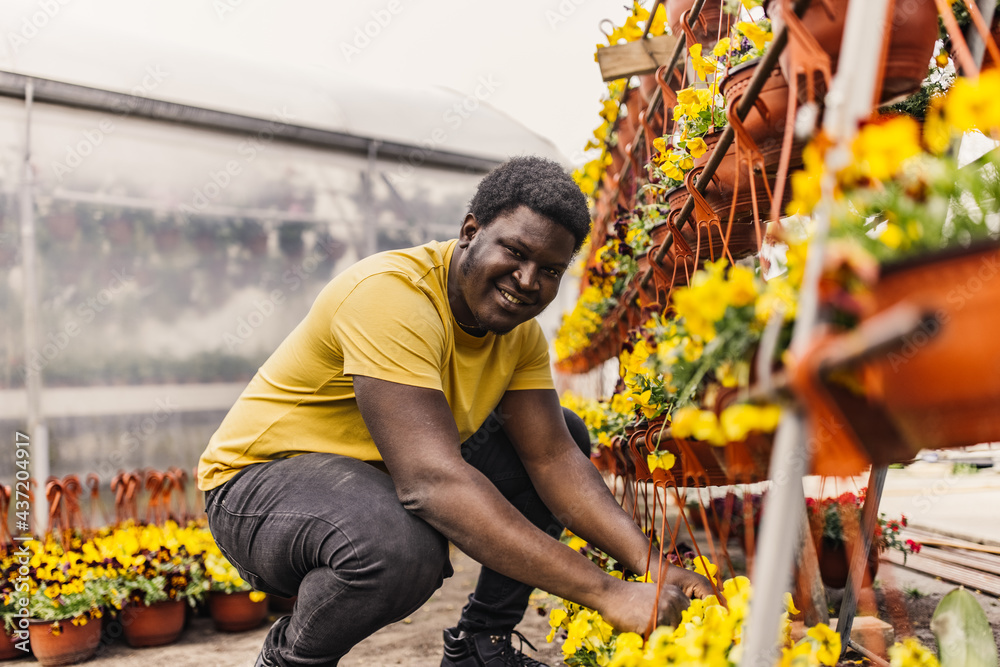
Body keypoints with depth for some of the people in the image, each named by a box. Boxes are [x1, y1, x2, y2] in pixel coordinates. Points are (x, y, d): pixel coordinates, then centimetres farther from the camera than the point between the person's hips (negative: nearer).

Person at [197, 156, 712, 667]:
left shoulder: (518, 328, -2)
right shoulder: (392, 296, -30)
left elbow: (553, 456, -7)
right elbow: (431, 482, -39)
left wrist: (649, 562, -24)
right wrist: (606, 592, -41)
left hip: (389, 478, 8)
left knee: (567, 434, 4)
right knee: (401, 547, -40)